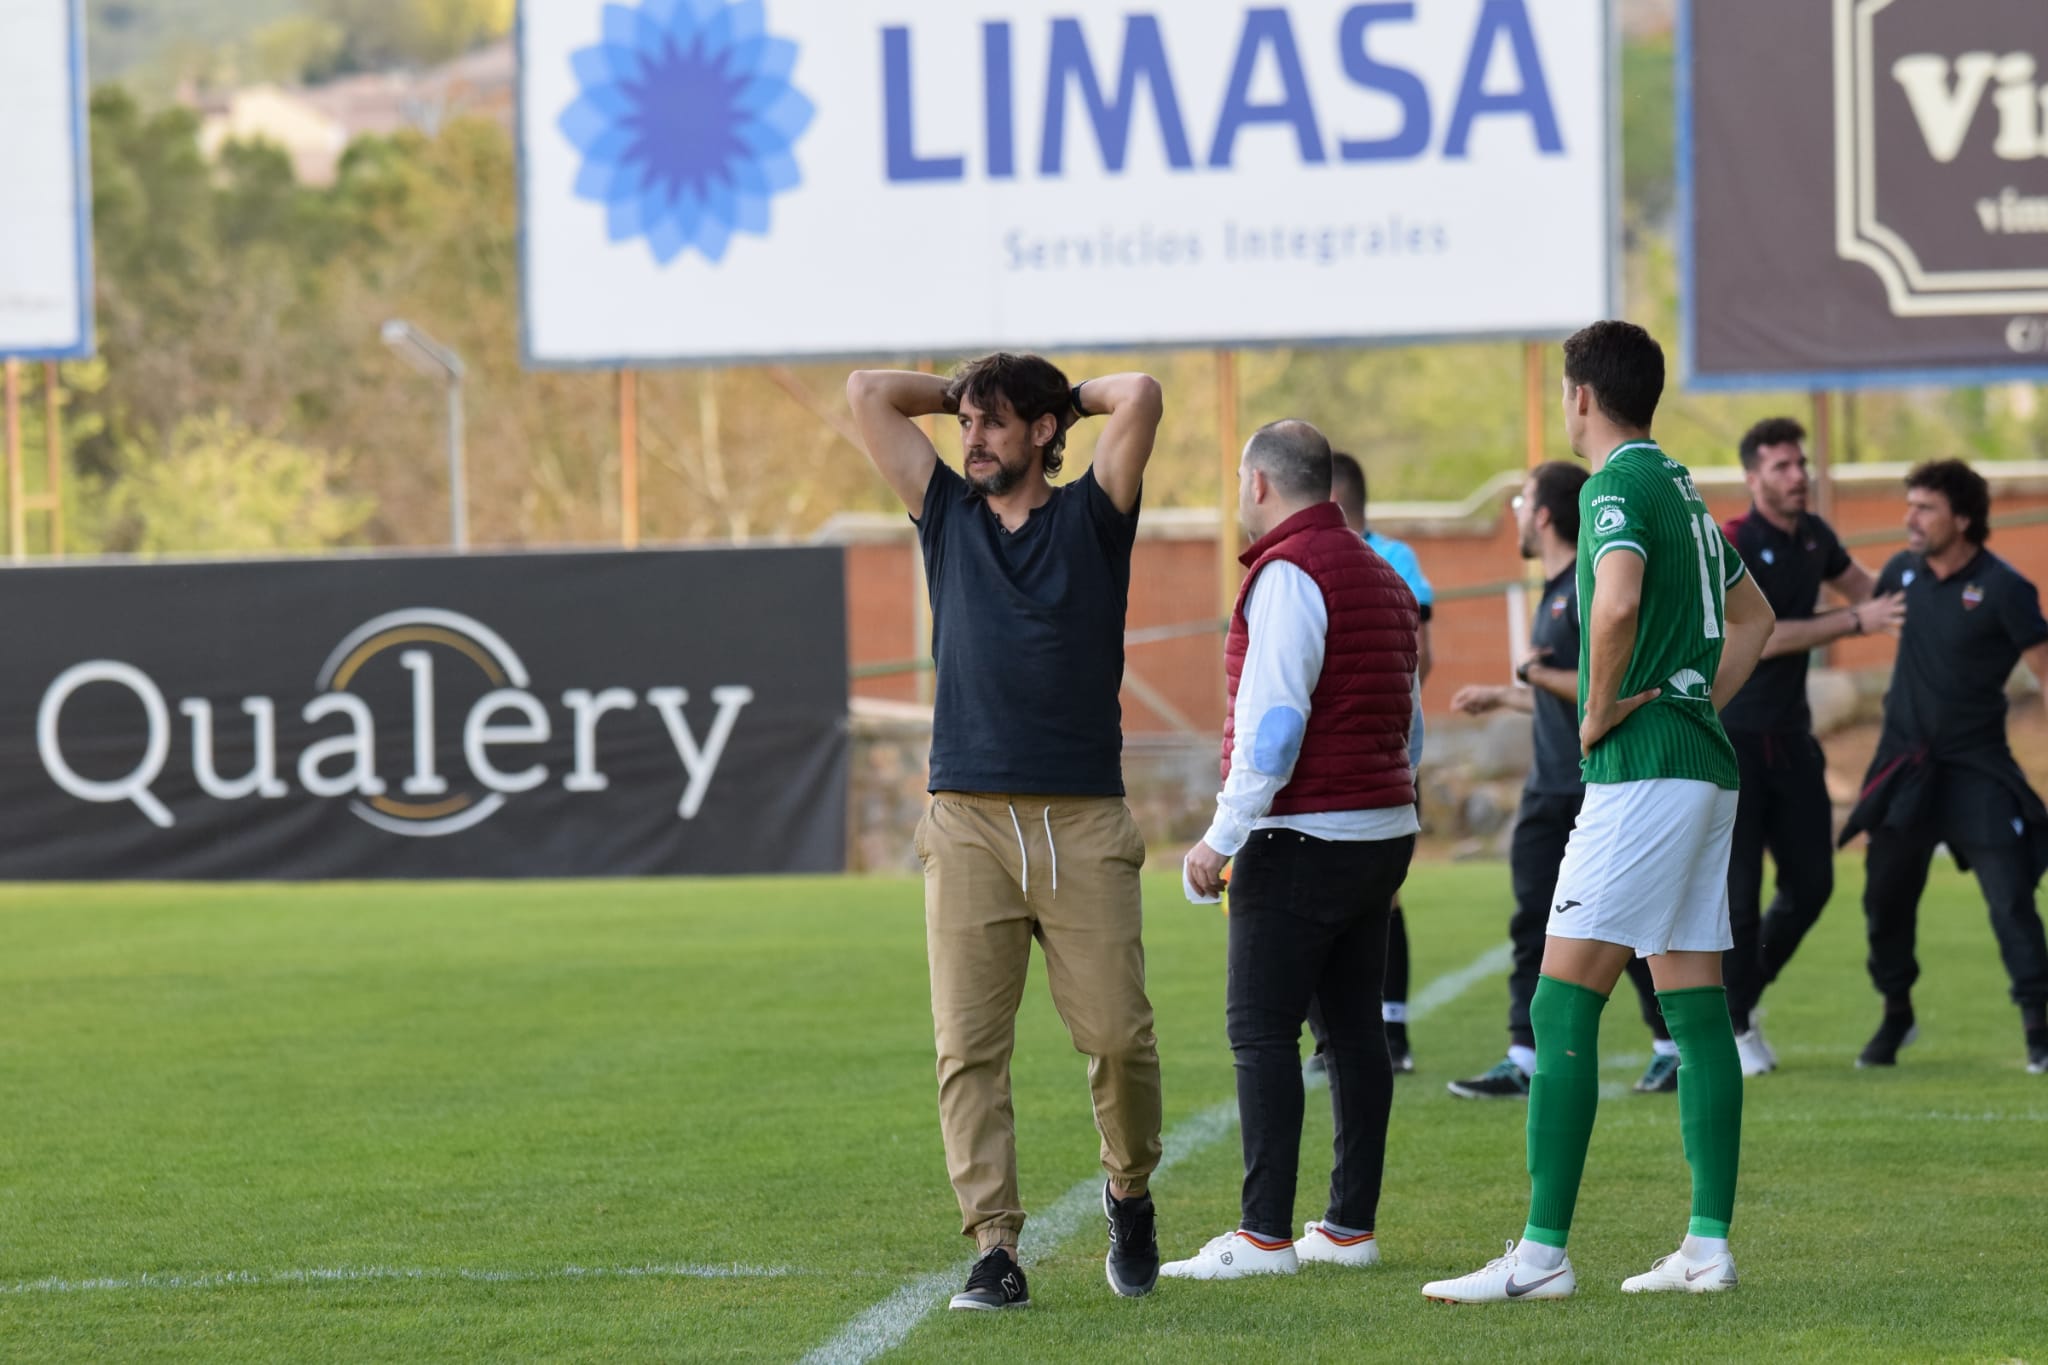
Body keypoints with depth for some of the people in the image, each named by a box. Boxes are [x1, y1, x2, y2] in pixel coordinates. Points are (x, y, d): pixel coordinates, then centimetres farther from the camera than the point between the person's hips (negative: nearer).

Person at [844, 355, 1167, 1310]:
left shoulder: (1091, 518, 8)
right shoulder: (948, 514, 15)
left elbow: (1140, 397, -5)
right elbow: (867, 394, 13)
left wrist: (1064, 397, 12)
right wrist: (960, 390, 20)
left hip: (1084, 825, -2)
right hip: (968, 824, 2)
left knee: (1117, 1034, -4)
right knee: (968, 1048, -6)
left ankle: (1129, 1196, 22)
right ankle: (994, 1252, -5)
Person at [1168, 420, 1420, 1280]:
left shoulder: (1288, 573, -12)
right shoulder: (1381, 577, 17)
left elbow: (1273, 717, -19)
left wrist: (1224, 835, -17)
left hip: (1301, 838, -9)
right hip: (1385, 828, 9)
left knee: (1262, 1030, -8)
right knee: (1354, 1025, 9)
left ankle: (1265, 1234, -12)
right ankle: (1351, 1226, 10)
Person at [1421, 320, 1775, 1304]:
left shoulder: (1617, 486, -10)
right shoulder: (1682, 488, 18)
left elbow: (1616, 603, -30)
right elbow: (1752, 616, 31)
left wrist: (1600, 711, -15)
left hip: (1643, 773, -9)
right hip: (1704, 768, 10)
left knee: (1563, 1007, -9)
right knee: (1695, 1009, 8)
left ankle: (1542, 1253, -12)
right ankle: (1709, 1247, 7)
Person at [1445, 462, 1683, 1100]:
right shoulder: (1555, 591, 16)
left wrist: (1535, 674, -18)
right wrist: (1501, 697, 35)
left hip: (1601, 791, -9)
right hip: (1551, 786, 9)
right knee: (1533, 923, 3)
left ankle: (1673, 1048, 9)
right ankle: (1524, 1061, 2)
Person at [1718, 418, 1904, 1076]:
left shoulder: (1813, 536, 7)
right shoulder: (1729, 548, -14)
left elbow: (1864, 587, 26)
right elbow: (1757, 637, -23)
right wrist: (1854, 621, -22)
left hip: (1790, 737, 7)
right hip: (1733, 740, -7)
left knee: (1810, 883, 7)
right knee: (1738, 891, -6)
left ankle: (1743, 996, 26)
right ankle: (1734, 1027, 7)